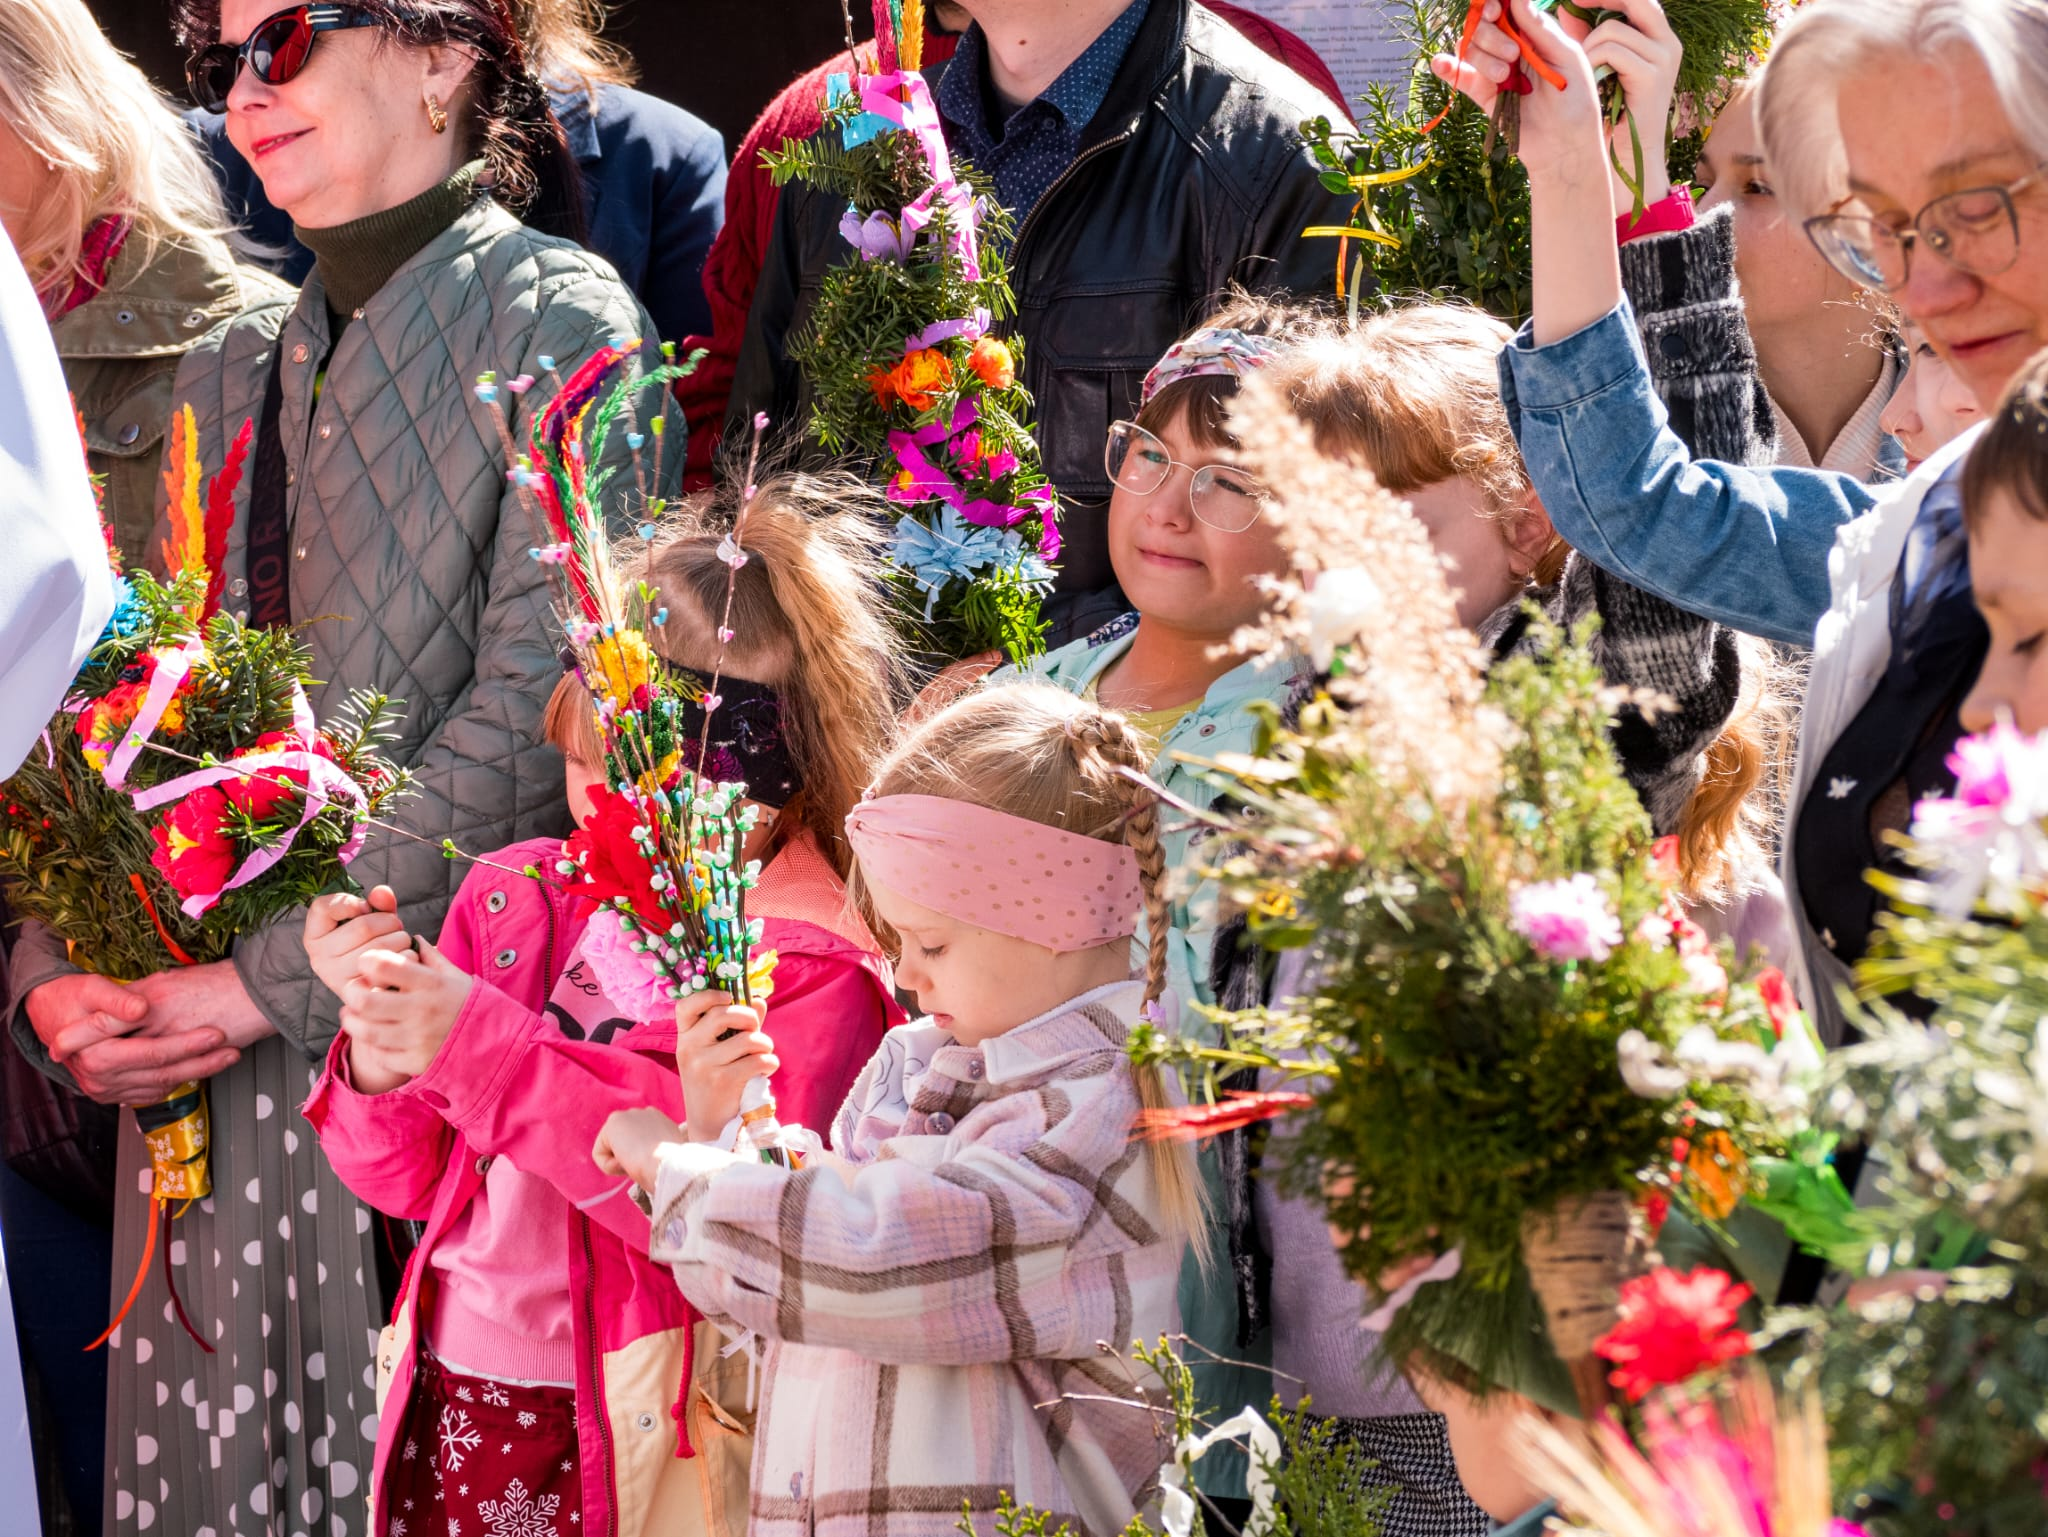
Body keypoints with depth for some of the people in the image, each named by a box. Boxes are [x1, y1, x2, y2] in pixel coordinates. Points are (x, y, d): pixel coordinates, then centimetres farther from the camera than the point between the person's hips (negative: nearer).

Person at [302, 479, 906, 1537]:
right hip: (451, 1402, 5)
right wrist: (383, 1049, -13)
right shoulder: (518, 898, 7)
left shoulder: (815, 971, -9)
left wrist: (483, 1047, -26)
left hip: (636, 1442, -4)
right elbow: (406, 1180, 10)